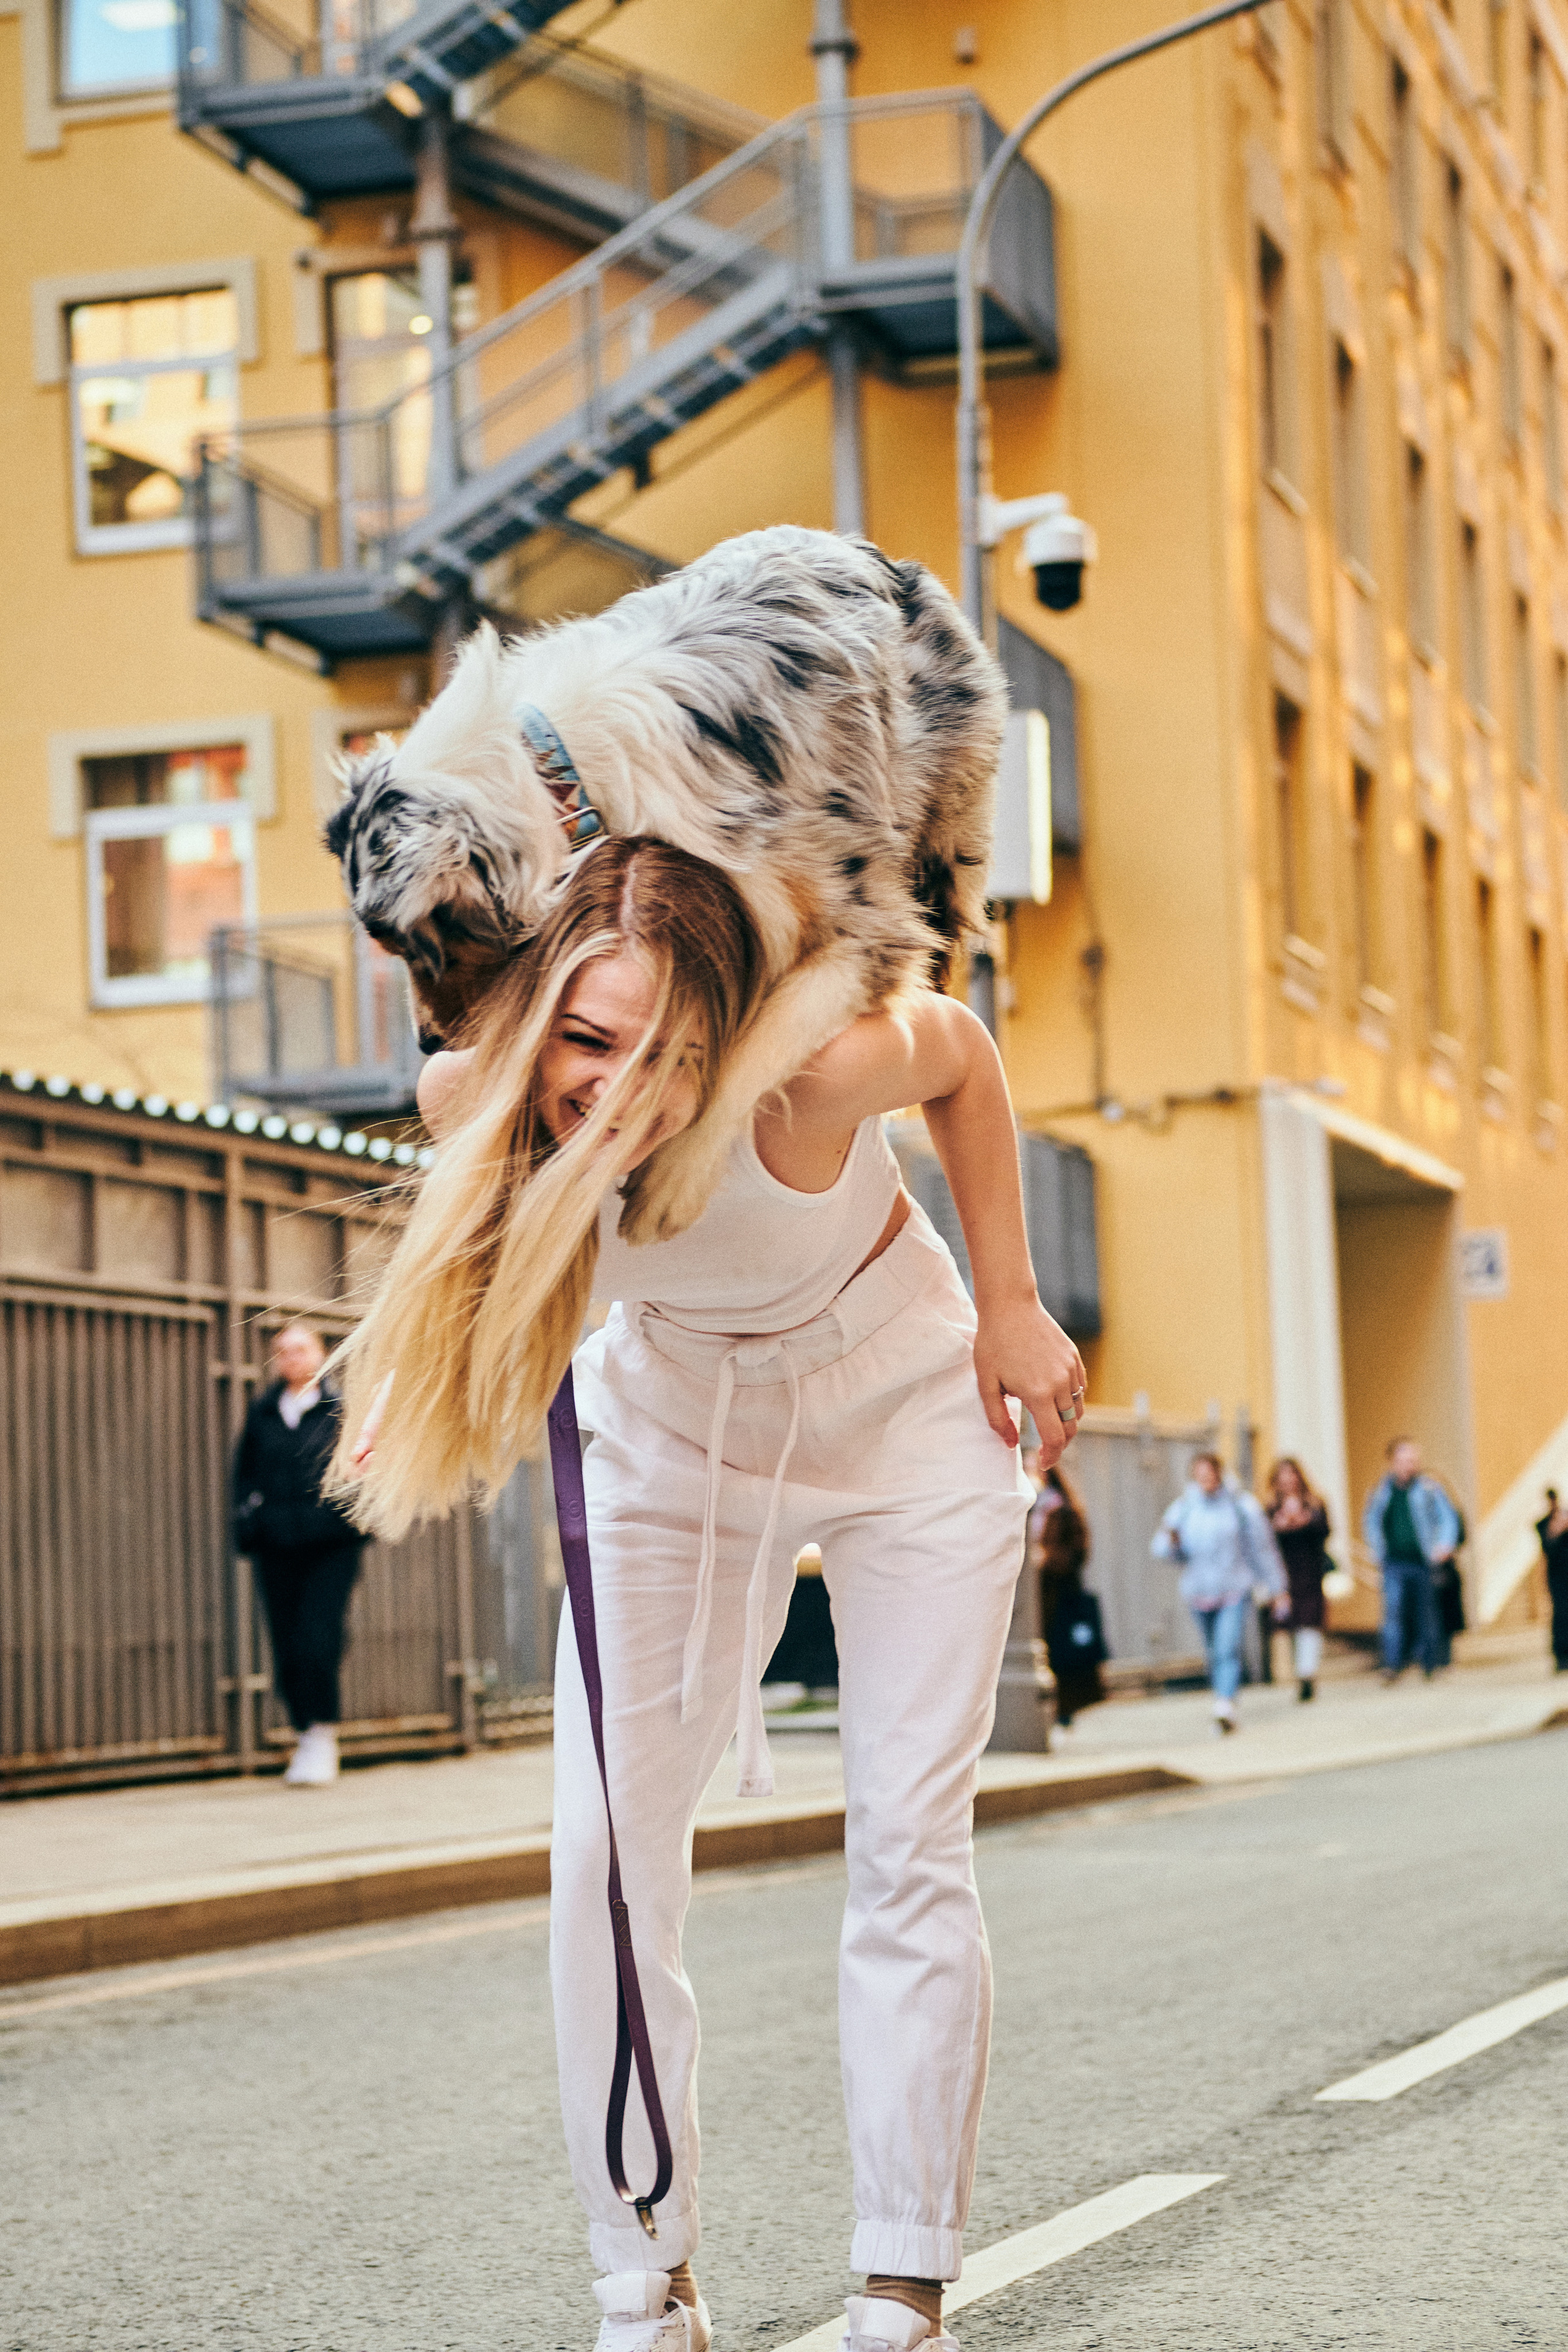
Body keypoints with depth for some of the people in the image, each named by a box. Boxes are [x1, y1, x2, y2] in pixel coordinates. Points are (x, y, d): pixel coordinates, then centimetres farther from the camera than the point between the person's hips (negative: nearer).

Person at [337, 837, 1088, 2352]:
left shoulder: (816, 1072, -36)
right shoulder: (471, 1098, -27)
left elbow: (962, 1052, -13)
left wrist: (1010, 1305, -9)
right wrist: (433, 1366, -2)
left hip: (903, 1409, -3)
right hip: (671, 1427, 3)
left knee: (909, 1847, -8)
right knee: (605, 1854, -7)